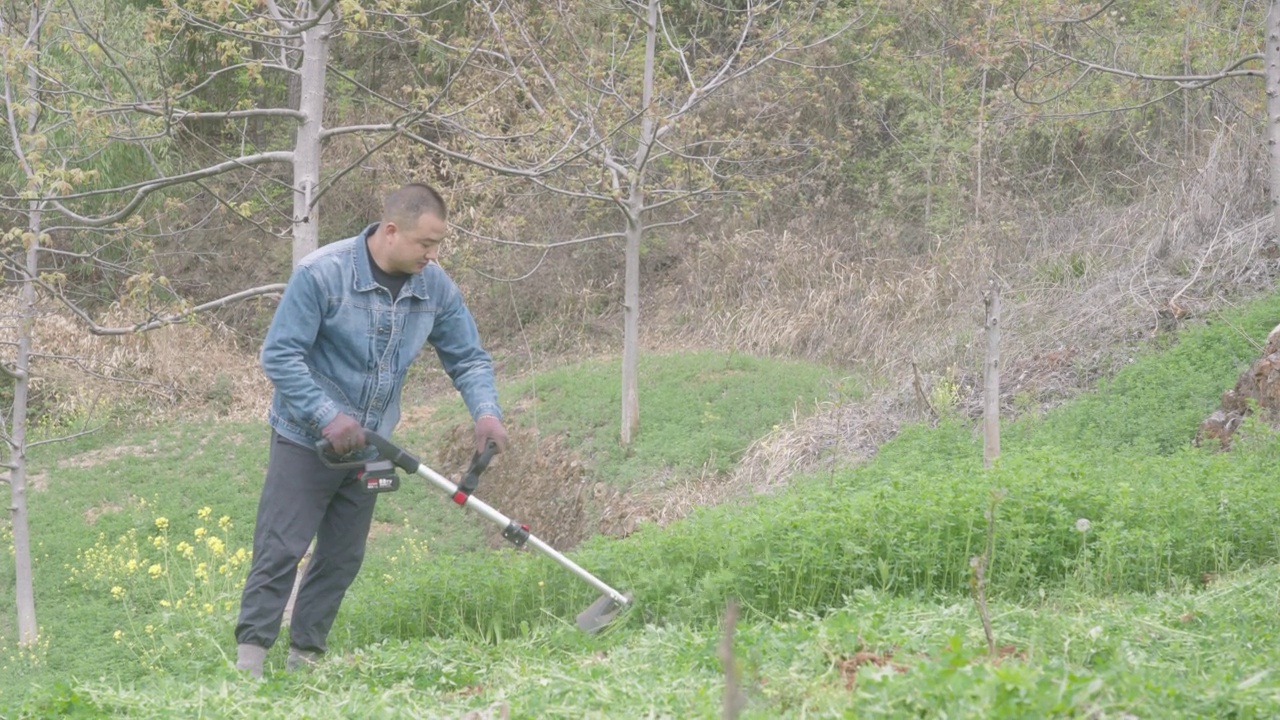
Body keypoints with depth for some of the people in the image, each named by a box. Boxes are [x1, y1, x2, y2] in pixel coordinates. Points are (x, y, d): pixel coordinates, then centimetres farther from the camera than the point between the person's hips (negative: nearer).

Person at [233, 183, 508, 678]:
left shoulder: (434, 287, -4)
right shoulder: (321, 274, -20)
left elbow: (467, 358, 5)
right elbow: (279, 354, -20)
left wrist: (486, 411, -15)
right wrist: (327, 416, -27)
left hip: (368, 448, 6)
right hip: (305, 441, -6)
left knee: (342, 558, 11)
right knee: (280, 550, -8)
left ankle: (306, 657, 21)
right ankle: (250, 654, -4)